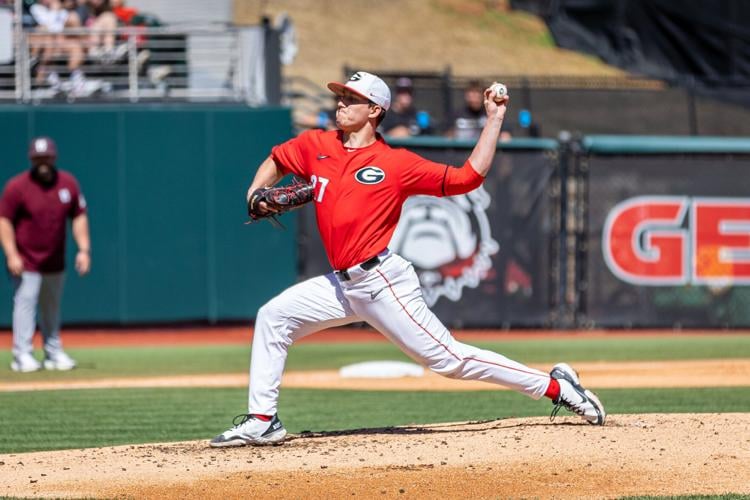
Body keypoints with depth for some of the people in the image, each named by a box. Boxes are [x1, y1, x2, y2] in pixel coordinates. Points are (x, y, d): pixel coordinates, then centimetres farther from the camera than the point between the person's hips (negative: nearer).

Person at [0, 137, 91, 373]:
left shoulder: (68, 183, 0)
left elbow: (79, 217, 7)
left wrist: (84, 249, -2)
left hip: (55, 261, 5)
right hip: (26, 261, -5)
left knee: (52, 307, 12)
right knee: (25, 301, -12)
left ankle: (54, 353, 20)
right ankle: (22, 355, -11)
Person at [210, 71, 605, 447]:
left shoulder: (396, 164, -6)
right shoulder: (316, 147, 9)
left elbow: (468, 177, -9)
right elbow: (276, 161, 28)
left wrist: (494, 119, -11)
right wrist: (256, 195, 9)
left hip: (383, 282, -7)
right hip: (343, 285, 7)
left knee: (447, 357, -10)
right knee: (273, 317, 4)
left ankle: (556, 387, -2)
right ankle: (262, 421, 9)